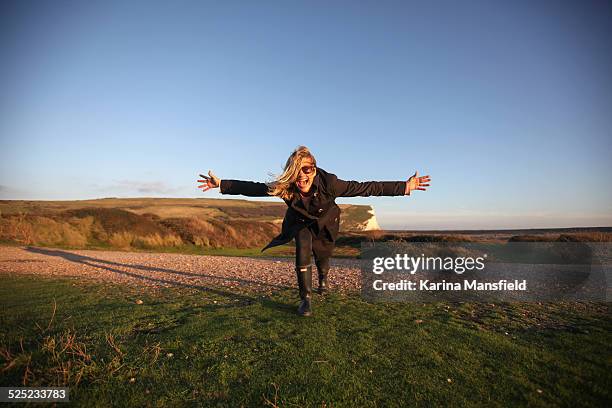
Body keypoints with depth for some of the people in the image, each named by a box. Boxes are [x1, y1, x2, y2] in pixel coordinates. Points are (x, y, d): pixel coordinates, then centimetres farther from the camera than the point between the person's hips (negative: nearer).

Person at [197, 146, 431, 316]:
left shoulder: (328, 183, -40)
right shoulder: (283, 188, -34)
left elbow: (364, 188, -39)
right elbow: (252, 188, -24)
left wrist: (404, 187, -40)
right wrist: (222, 184, -27)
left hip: (326, 222, 0)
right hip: (302, 223, 0)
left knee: (323, 256, 17)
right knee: (303, 255, -21)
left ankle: (323, 278, 54)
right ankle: (305, 298, -2)